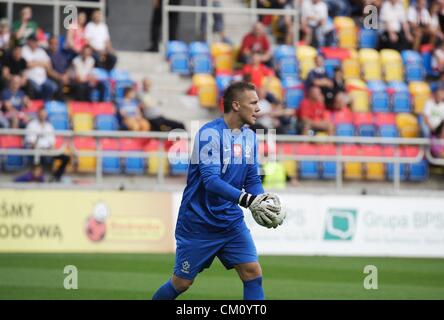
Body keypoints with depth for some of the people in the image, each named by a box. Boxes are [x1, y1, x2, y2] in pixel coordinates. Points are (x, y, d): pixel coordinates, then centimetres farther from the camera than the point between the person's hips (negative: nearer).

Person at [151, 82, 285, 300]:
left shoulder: (249, 136, 5)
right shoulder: (210, 133, -18)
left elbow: (252, 180, 8)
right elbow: (211, 180, -28)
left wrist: (264, 200, -14)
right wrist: (247, 200, -38)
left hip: (231, 222, 6)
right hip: (198, 223, -6)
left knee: (252, 273, -11)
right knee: (181, 283, 5)